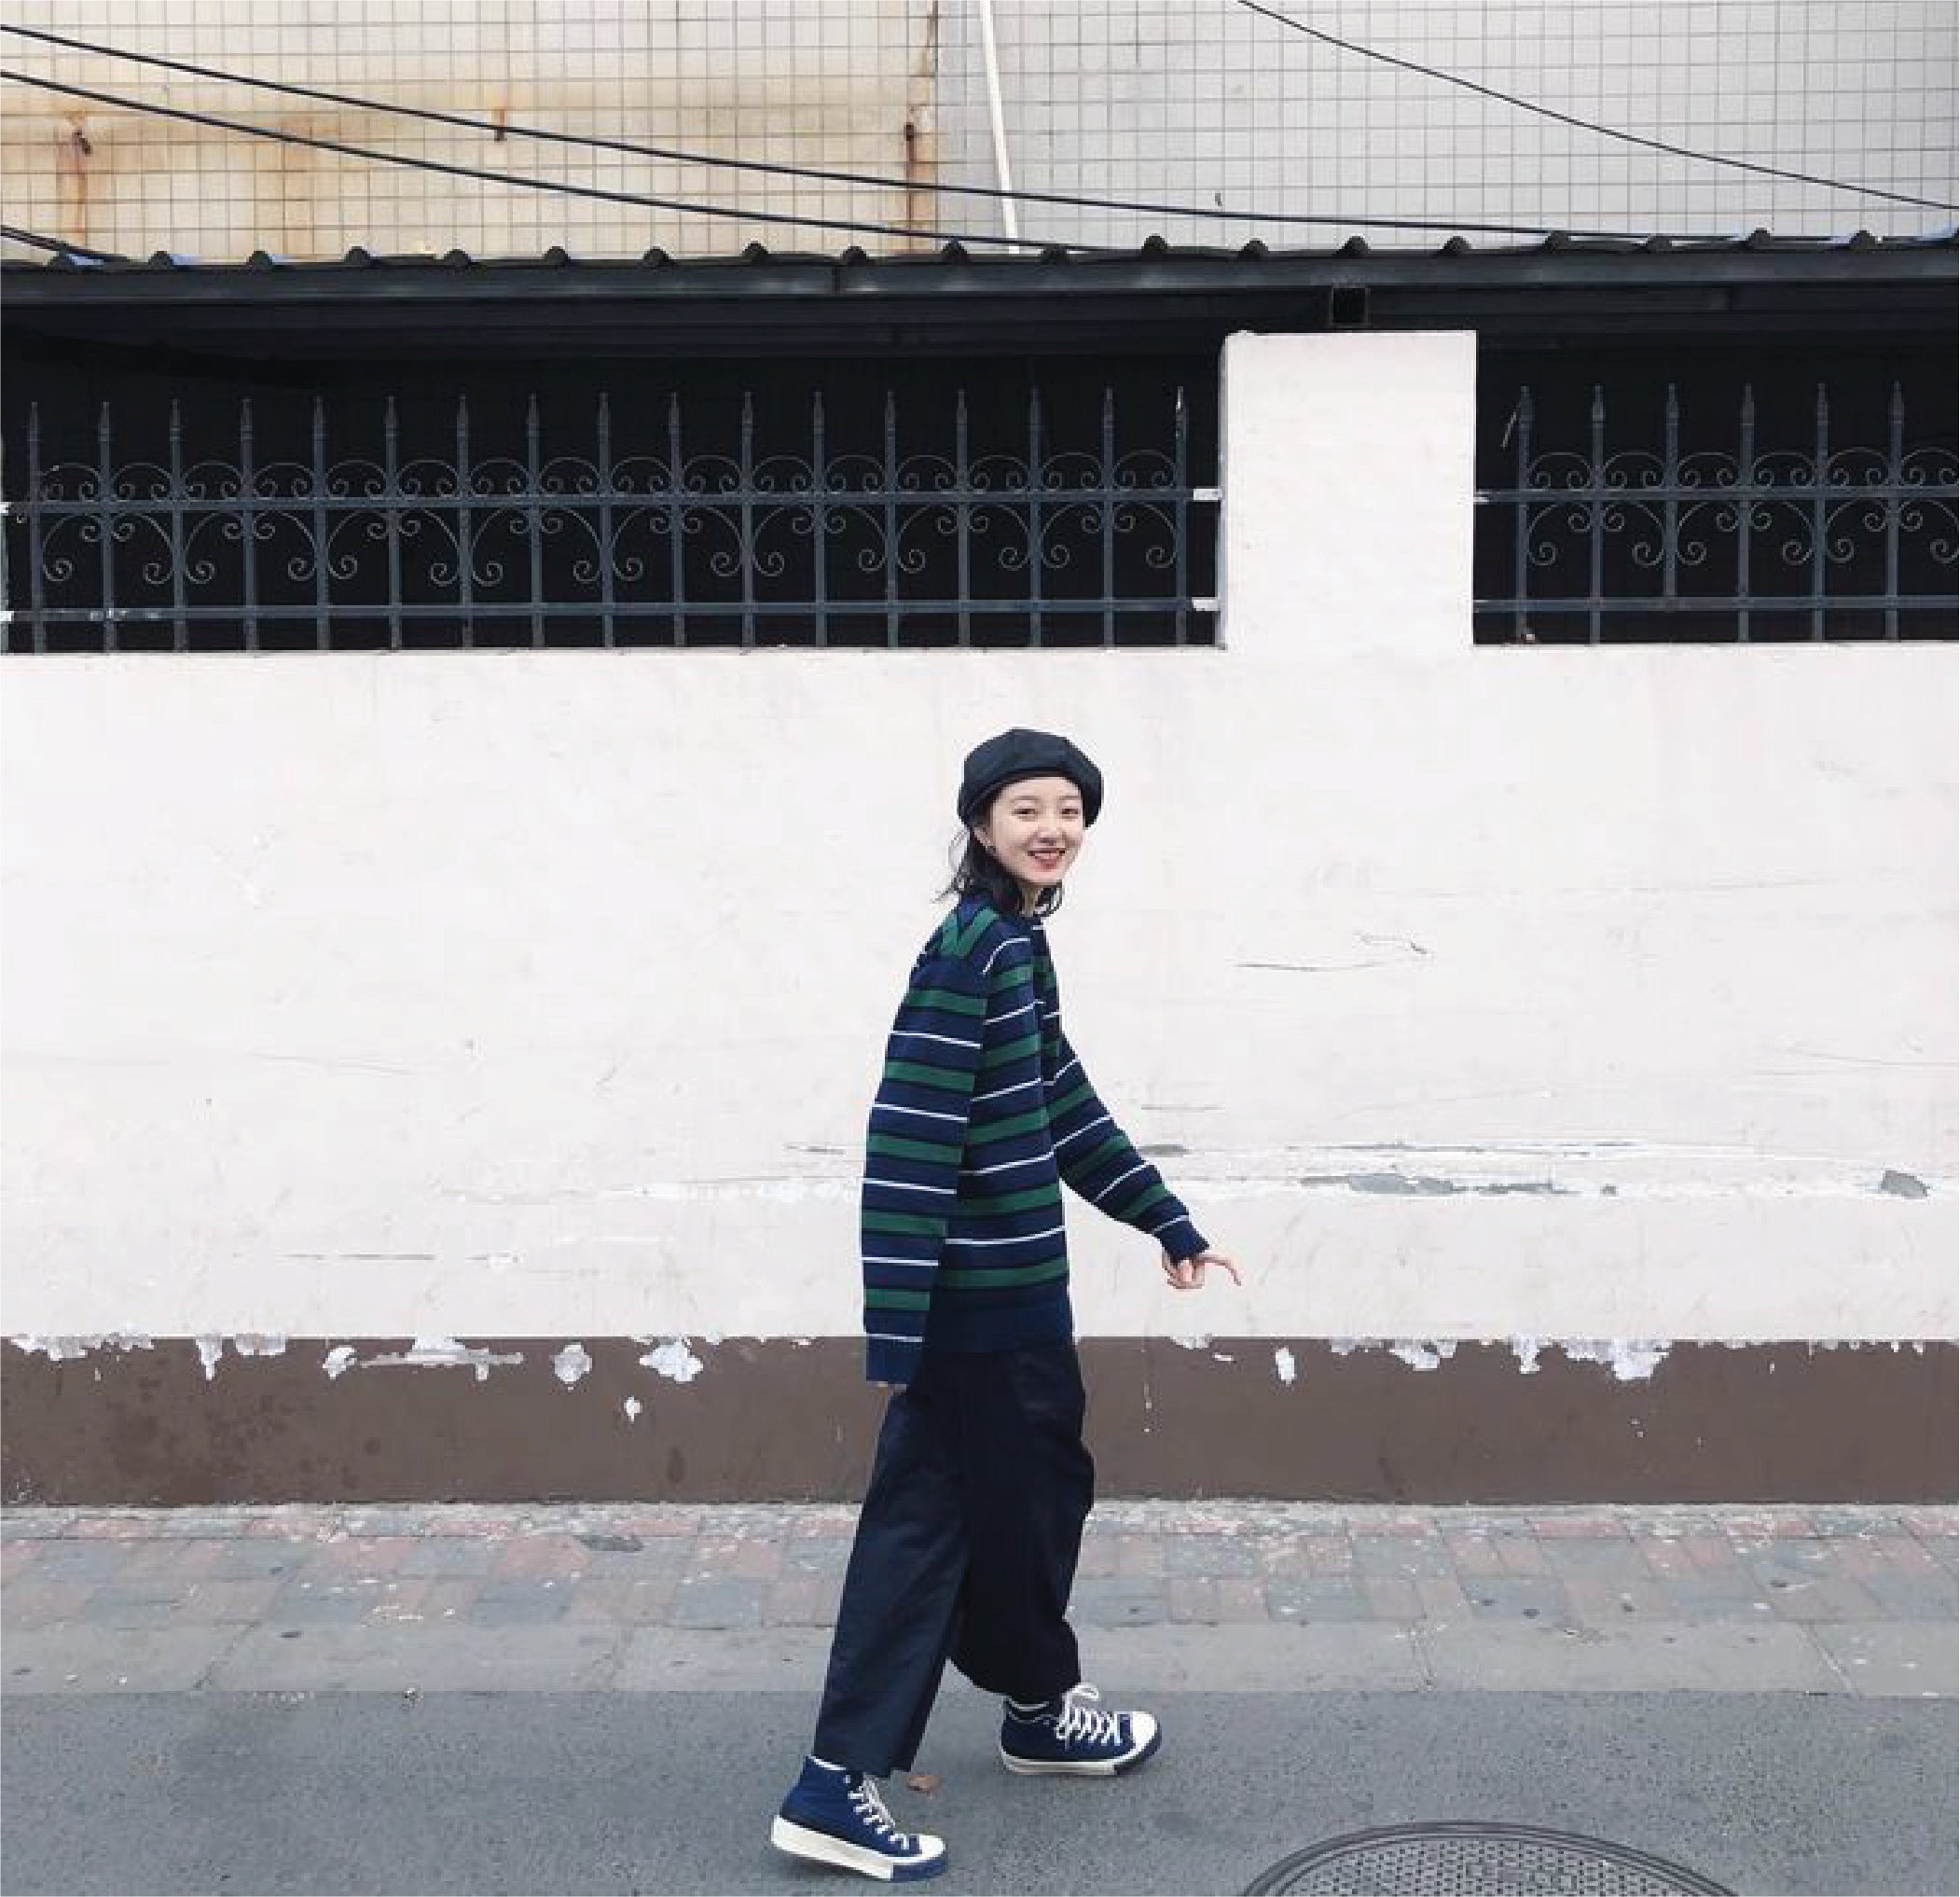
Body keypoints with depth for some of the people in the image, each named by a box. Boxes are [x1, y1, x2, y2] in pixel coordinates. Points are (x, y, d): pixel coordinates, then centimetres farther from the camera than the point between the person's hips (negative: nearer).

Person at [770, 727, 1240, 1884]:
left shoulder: (1020, 943, 11)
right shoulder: (968, 952, -18)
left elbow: (1062, 1105, 19)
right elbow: (909, 1140, -23)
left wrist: (1172, 1225, 22)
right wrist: (896, 1328, -24)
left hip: (1003, 1286, 10)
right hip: (982, 1294, -10)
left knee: (929, 1517, 14)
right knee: (1023, 1498, 9)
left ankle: (841, 1782, 24)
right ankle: (1043, 1706, 30)